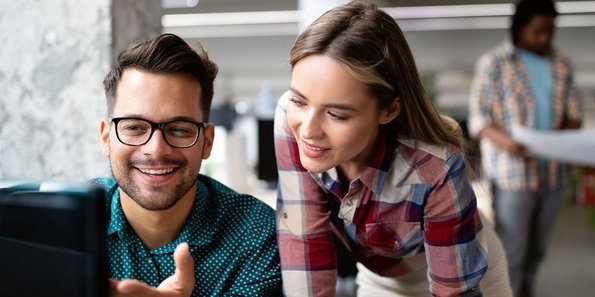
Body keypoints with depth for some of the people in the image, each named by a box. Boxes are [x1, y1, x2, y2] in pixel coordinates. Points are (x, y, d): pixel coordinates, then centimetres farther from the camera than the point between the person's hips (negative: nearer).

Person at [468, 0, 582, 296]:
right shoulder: (494, 62, -1)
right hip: (512, 174, -4)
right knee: (511, 254, -5)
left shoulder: (560, 65, 13)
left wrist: (567, 132, -11)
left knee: (536, 251, 11)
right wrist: (505, 141, -26)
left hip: (553, 174, 5)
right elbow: (478, 118, -6)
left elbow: (573, 113, 13)